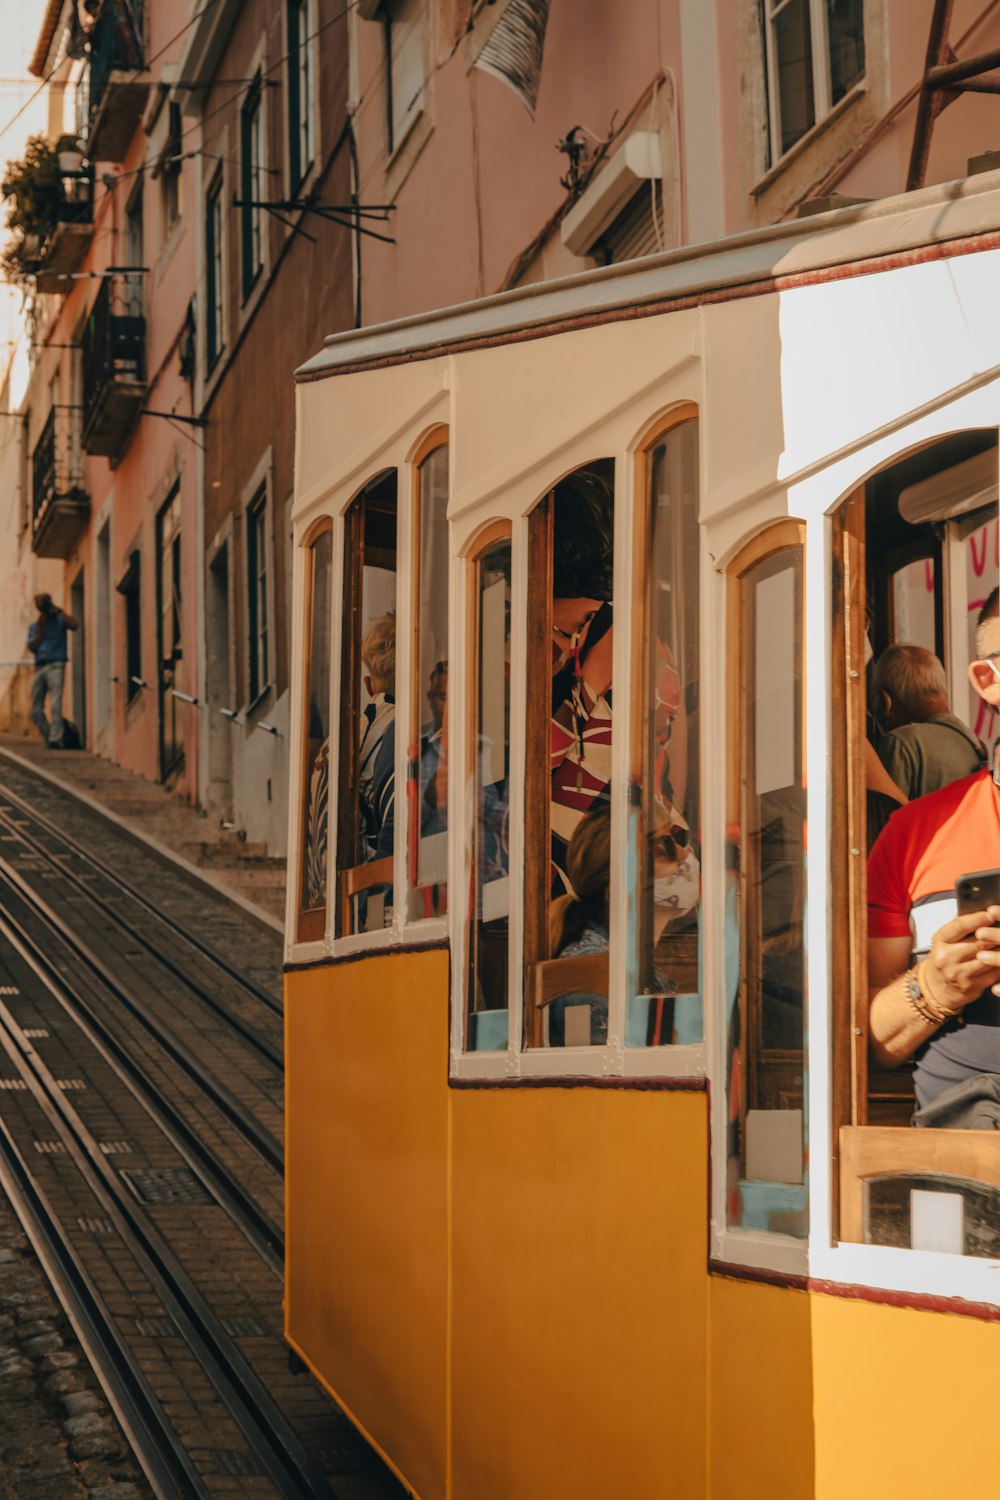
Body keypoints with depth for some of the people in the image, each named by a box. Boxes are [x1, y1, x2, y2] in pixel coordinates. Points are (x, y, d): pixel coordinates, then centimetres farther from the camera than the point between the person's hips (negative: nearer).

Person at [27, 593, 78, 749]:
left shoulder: (59, 620, 8)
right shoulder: (34, 626, 19)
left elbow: (74, 625, -13)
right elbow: (32, 647, 6)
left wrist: (59, 611, -11)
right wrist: (40, 628, -1)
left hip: (56, 665, -5)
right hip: (39, 667, 5)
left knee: (55, 705, -19)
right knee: (36, 710, 2)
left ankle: (56, 739, -25)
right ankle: (49, 738, 11)